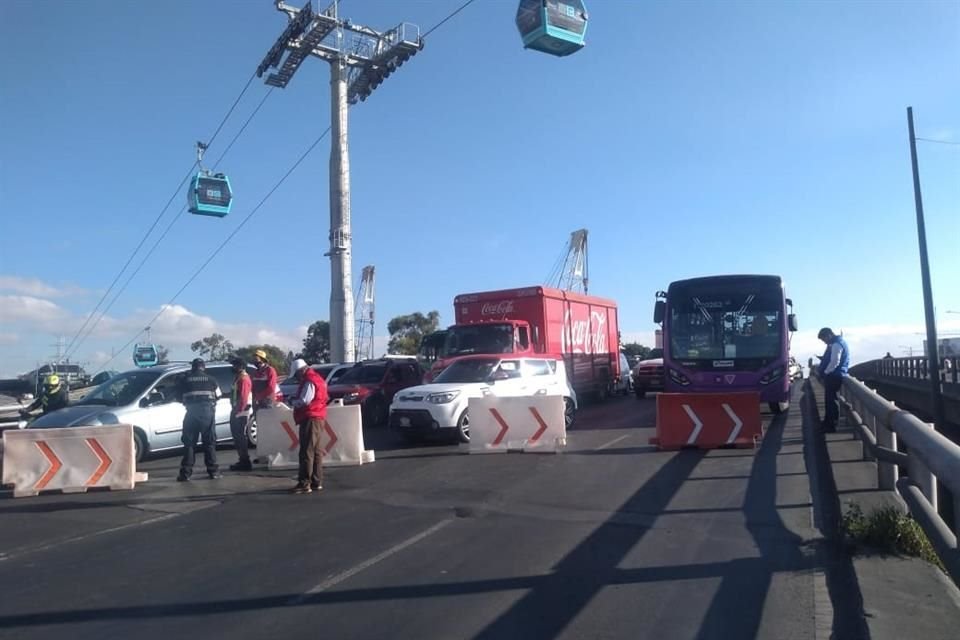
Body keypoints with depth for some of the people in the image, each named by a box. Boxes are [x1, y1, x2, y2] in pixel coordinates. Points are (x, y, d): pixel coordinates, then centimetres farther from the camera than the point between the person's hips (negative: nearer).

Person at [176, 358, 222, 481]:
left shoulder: (185, 380, 5)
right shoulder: (210, 379, 5)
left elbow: (179, 397, 7)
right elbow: (218, 394, 11)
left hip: (191, 412, 0)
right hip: (207, 411, 0)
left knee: (189, 443, 6)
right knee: (210, 442, 5)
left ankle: (185, 472, 2)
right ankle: (213, 471, 5)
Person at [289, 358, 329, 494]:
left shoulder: (309, 381, -14)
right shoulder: (316, 378, 19)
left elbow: (304, 401, -21)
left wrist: (294, 401, -2)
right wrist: (297, 399, 9)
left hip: (310, 419, -11)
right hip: (317, 418, 11)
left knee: (307, 452, -10)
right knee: (316, 451, 13)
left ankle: (304, 483, -11)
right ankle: (317, 482, 17)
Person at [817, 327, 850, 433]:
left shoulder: (836, 344, -16)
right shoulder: (837, 342, 17)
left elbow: (835, 362, -23)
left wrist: (825, 372, -12)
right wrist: (823, 358, 10)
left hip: (833, 376, -11)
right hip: (833, 376, 11)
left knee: (831, 400, -5)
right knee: (829, 399, 17)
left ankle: (832, 425, 0)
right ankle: (828, 422, 28)